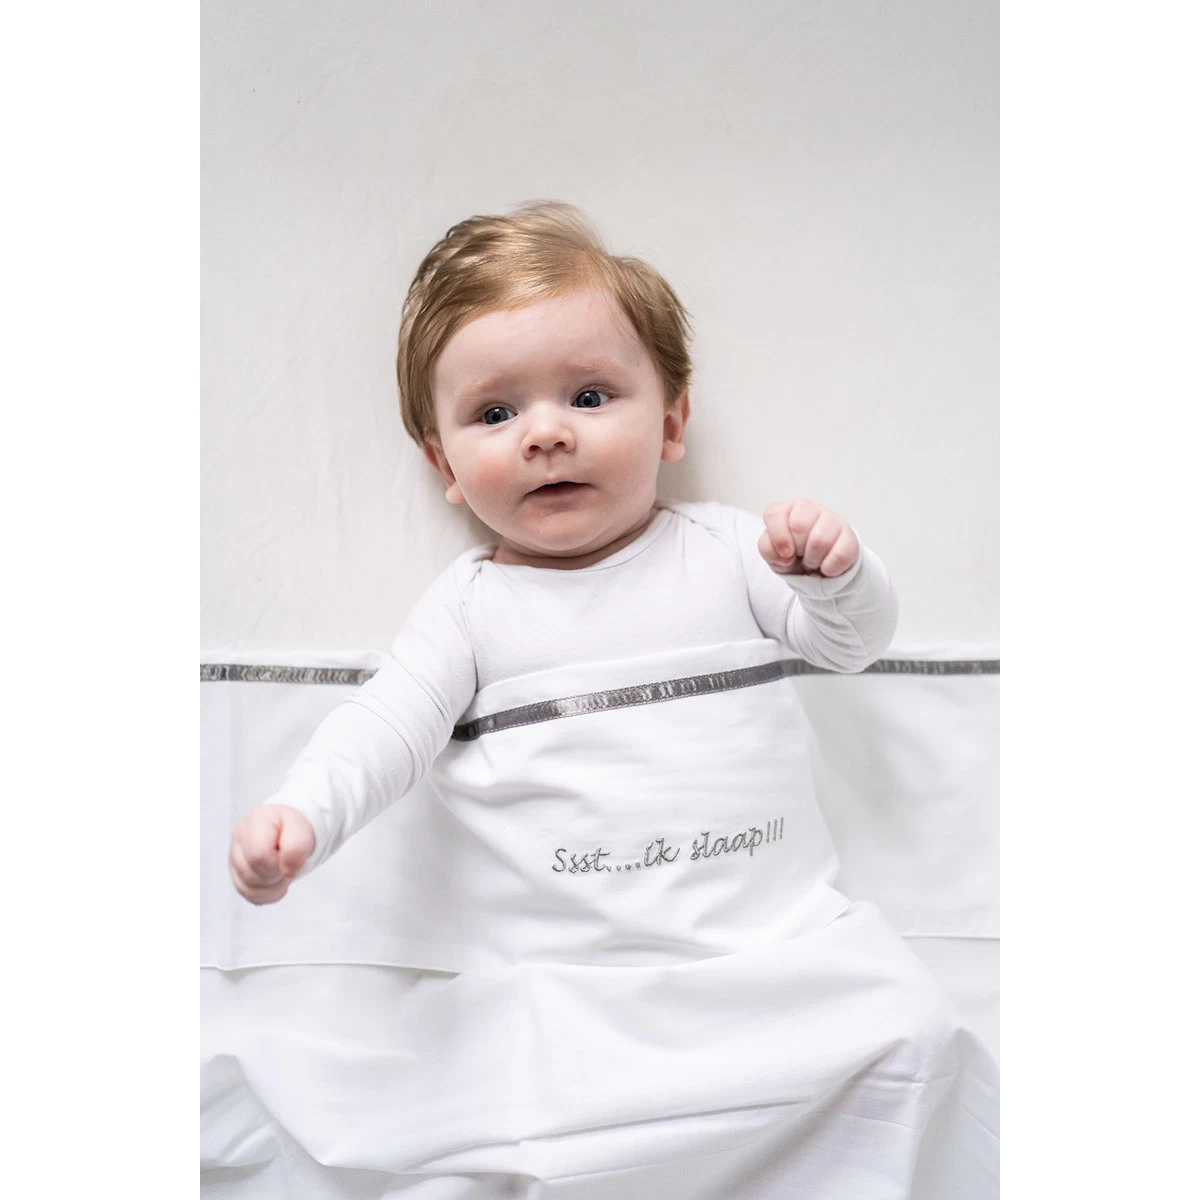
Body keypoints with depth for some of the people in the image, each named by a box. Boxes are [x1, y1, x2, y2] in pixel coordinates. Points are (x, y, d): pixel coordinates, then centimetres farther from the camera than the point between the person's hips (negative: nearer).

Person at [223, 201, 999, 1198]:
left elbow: (852, 643, 10)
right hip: (568, 972, -1)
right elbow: (387, 727, -4)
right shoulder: (472, 602, 5)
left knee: (913, 1036, -12)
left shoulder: (723, 546, 8)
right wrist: (302, 814, -23)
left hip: (779, 925, 2)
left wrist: (839, 571, -12)